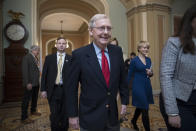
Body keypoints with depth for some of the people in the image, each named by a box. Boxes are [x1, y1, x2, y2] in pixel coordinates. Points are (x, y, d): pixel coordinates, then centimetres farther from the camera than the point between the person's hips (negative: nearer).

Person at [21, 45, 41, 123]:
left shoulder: (35, 58, 13)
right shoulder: (27, 57, -12)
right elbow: (25, 71, -18)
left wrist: (38, 81, 11)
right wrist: (27, 83, -22)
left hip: (36, 82, 9)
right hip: (30, 83, -9)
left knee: (35, 98, 20)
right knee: (26, 99, -1)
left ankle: (33, 111, 37)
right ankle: (24, 118, 9)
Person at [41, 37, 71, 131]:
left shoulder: (71, 59, 1)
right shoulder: (49, 58, 6)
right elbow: (44, 74, 5)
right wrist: (43, 89, 0)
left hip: (66, 90, 0)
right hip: (53, 90, 1)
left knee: (65, 114, 12)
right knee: (54, 114, 6)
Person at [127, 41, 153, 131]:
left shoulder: (148, 60, 8)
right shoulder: (134, 60, -9)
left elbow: (150, 74, 15)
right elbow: (130, 75, -7)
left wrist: (150, 73, -8)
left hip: (147, 85, 7)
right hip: (138, 86, -6)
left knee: (140, 106, 22)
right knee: (145, 110, -1)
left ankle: (134, 121, 47)